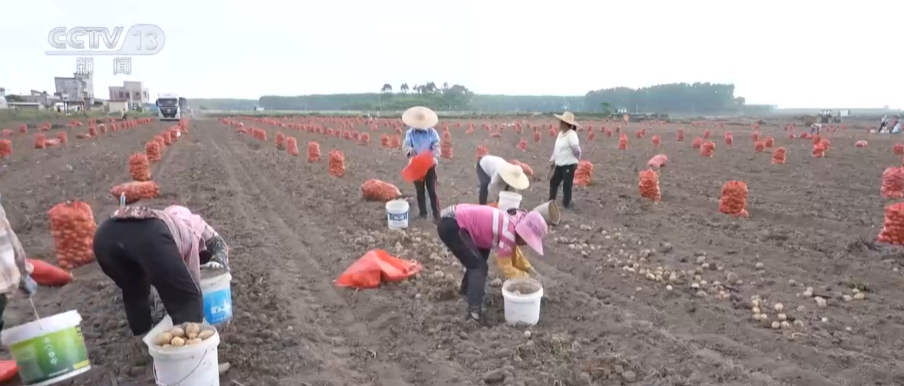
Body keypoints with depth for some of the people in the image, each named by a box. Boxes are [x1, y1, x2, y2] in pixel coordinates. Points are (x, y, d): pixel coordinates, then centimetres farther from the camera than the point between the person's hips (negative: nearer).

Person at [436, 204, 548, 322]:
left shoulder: (511, 223, 8)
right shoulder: (509, 231, -19)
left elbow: (513, 254, 21)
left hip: (455, 219, 10)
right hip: (450, 225, -10)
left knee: (482, 253, 27)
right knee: (479, 266, -8)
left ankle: (466, 288, 46)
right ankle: (474, 313, -6)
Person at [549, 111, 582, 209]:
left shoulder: (571, 134, -18)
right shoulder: (560, 133, 11)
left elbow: (577, 149, -19)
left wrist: (576, 160, -5)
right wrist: (552, 159, 20)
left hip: (569, 165, -9)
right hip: (559, 164, 9)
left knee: (566, 185, -1)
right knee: (553, 182, 15)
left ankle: (566, 204, 12)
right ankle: (551, 201, 28)